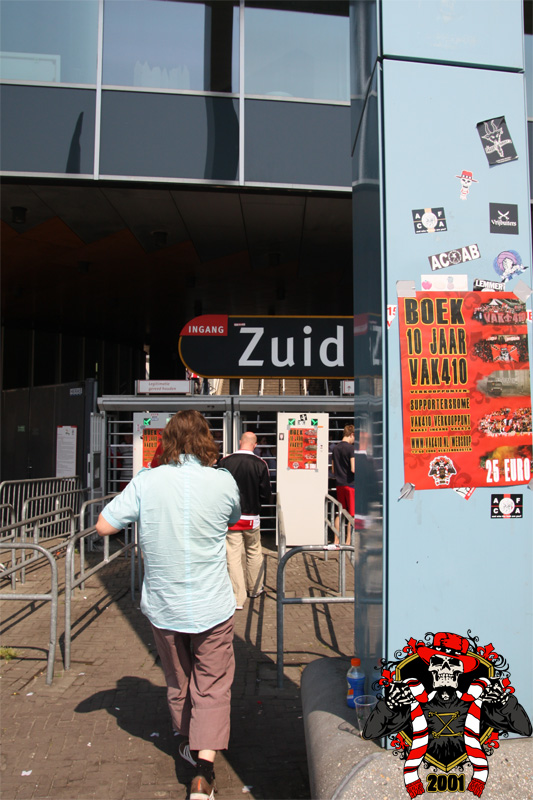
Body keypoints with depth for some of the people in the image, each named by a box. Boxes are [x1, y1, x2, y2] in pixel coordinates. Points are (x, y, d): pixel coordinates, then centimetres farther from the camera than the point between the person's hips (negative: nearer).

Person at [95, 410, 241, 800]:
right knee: (213, 686, 10)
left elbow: (104, 525, -7)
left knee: (178, 681, 23)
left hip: (163, 606, 2)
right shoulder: (224, 482, -12)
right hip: (212, 606, -2)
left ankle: (188, 742, 45)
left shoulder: (147, 481, -13)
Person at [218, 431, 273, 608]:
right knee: (254, 553, 20)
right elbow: (266, 495, -7)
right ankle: (255, 588, 35)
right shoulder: (260, 464, -10)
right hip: (251, 517, 1)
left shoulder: (225, 461, -9)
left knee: (233, 557, 3)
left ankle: (238, 598, 6)